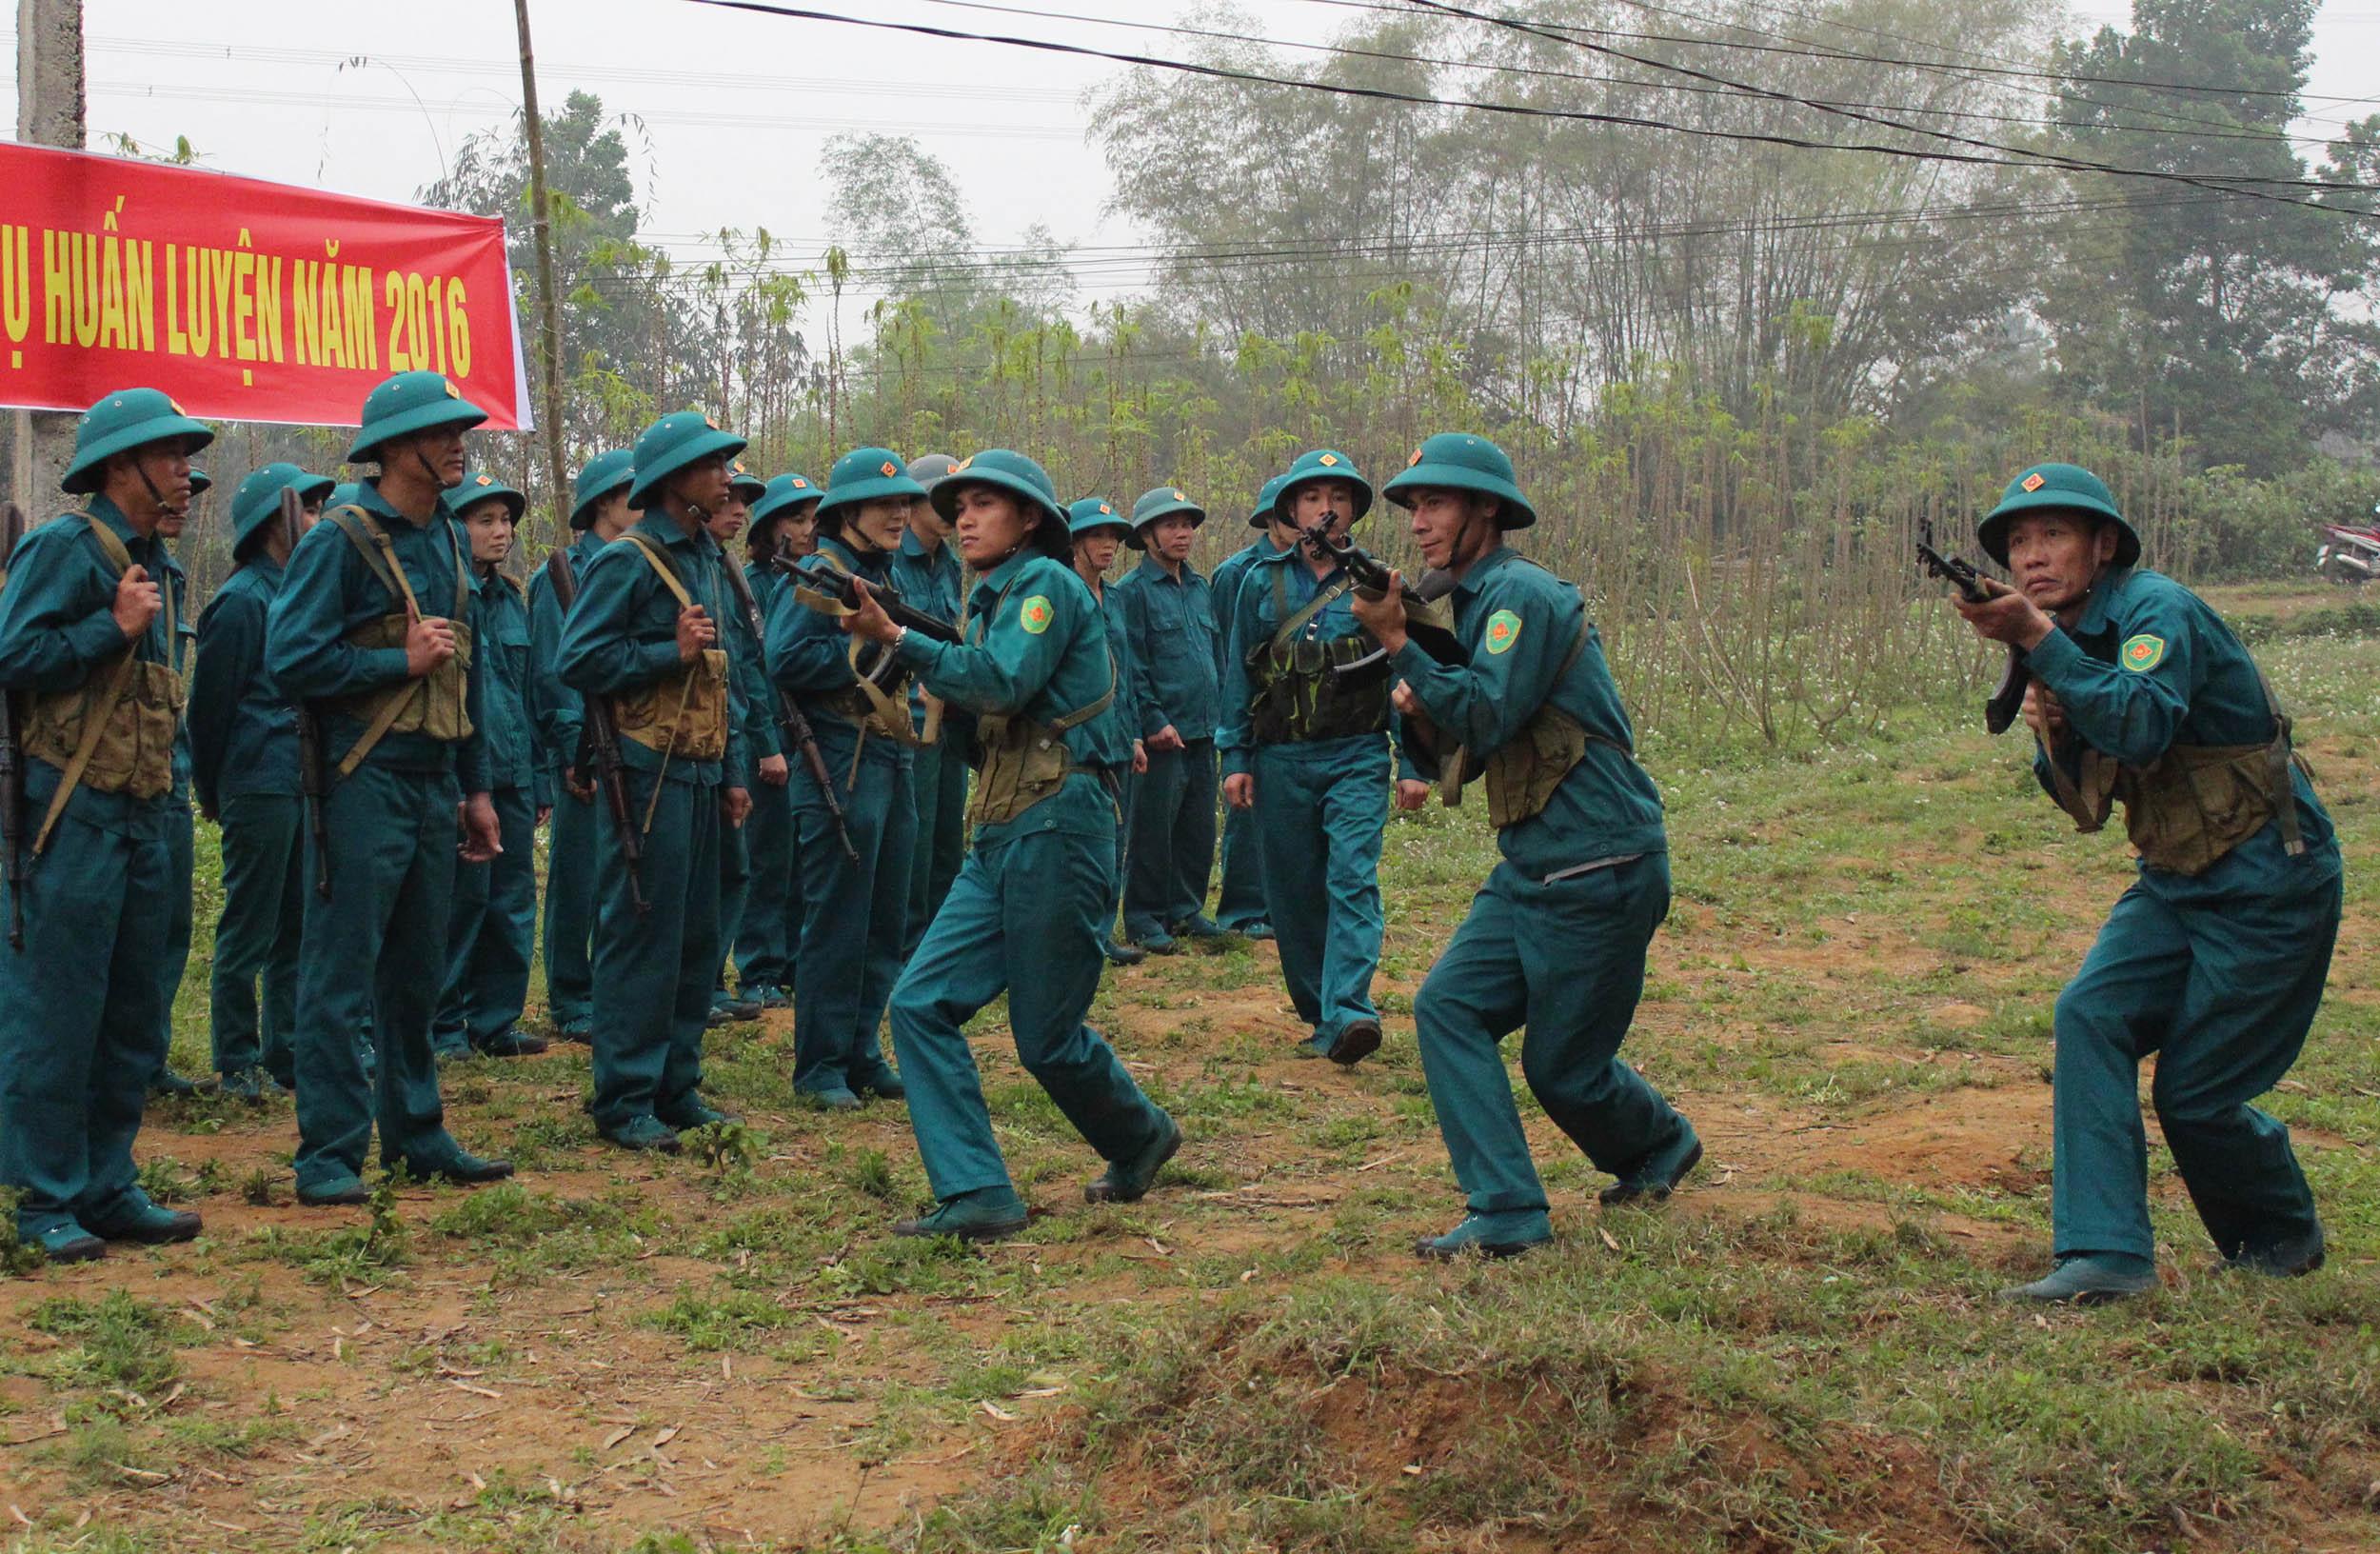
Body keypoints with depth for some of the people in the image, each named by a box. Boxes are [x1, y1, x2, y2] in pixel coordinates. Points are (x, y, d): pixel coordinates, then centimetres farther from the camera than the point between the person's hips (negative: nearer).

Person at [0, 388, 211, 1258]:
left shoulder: (150, 560, 17)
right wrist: (114, 627, -17)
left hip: (141, 818, 9)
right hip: (72, 817, -9)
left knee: (134, 1017, 10)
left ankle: (106, 1189, 18)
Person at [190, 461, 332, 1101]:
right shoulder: (242, 600, -10)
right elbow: (210, 703, -8)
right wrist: (212, 794, -3)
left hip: (305, 783, 8)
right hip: (261, 787, -8)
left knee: (295, 929, 11)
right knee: (248, 933, -1)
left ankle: (285, 1055, 19)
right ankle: (239, 1064, 5)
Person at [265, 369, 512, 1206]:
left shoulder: (448, 539, 14)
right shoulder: (340, 540, -10)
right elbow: (291, 659, -16)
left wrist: (476, 787, 19)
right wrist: (401, 662, -14)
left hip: (434, 784, 8)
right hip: (365, 784, -8)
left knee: (417, 973, 14)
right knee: (341, 976, -3)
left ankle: (416, 1133, 23)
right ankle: (329, 1154, 1)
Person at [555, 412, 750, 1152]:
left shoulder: (706, 560, 17)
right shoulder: (626, 562, -9)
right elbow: (577, 661, -16)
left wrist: (732, 774, 19)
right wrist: (671, 654, -17)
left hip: (699, 777, 9)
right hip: (648, 774, -9)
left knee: (697, 938, 11)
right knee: (641, 938, -6)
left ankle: (676, 1088, 20)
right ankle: (624, 1101, 0)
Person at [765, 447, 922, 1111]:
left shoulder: (885, 574, 18)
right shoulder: (818, 574, -9)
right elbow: (786, 659, -22)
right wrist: (870, 650, -18)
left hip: (890, 761, 9)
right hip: (841, 762, -9)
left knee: (884, 924, 12)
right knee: (836, 924, -4)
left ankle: (862, 1054, 22)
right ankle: (820, 1068, 4)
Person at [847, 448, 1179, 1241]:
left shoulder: (1046, 582, -7)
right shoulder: (990, 601, 20)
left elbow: (1002, 681, -21)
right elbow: (973, 719, 15)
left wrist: (898, 638, -19)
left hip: (1056, 825, -9)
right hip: (997, 835, 9)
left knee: (1047, 1039, 0)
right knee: (921, 1004, -4)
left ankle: (1141, 1137, 27)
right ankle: (975, 1194, -3)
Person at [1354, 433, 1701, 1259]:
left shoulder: (1522, 592, -14)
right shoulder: (1473, 602, 15)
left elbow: (1488, 718, -22)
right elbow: (1466, 750, 19)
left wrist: (1398, 641, -20)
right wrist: (1419, 711, -1)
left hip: (1598, 871, -9)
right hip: (1530, 867, 9)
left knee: (1562, 1065, -2)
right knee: (1447, 1007, -3)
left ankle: (1660, 1144, 22)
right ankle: (1506, 1213, 2)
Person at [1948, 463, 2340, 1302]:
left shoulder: (2159, 610, -18)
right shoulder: (2073, 639, 8)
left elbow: (2144, 727, -37)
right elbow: (2086, 799, 12)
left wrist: (2036, 638, -38)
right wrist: (2049, 731, -9)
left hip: (2267, 883, -8)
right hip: (2175, 880, 8)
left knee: (2196, 1094, -3)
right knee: (2091, 1016, -12)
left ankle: (2286, 1239, 25)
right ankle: (2107, 1253, -13)